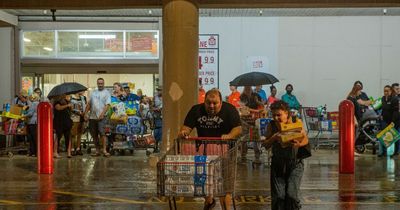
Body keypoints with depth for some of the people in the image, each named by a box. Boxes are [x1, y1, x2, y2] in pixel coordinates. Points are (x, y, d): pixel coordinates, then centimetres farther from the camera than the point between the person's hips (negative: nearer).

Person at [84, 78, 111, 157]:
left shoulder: (106, 93, 1)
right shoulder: (93, 92, 17)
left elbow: (107, 105, -9)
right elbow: (89, 104, 19)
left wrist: (102, 114, -20)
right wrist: (85, 113, 9)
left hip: (101, 117, -5)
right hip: (92, 117, 5)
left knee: (102, 133, -15)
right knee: (94, 134, 8)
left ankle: (104, 150, -14)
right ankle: (97, 150, 16)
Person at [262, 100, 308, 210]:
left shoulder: (296, 122, -7)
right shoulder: (271, 125, -5)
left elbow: (305, 139, -1)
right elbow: (266, 145, -2)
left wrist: (299, 144, -23)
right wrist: (274, 138, -22)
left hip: (295, 163, -1)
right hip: (278, 163, 1)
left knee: (292, 195, -7)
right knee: (278, 196, 3)